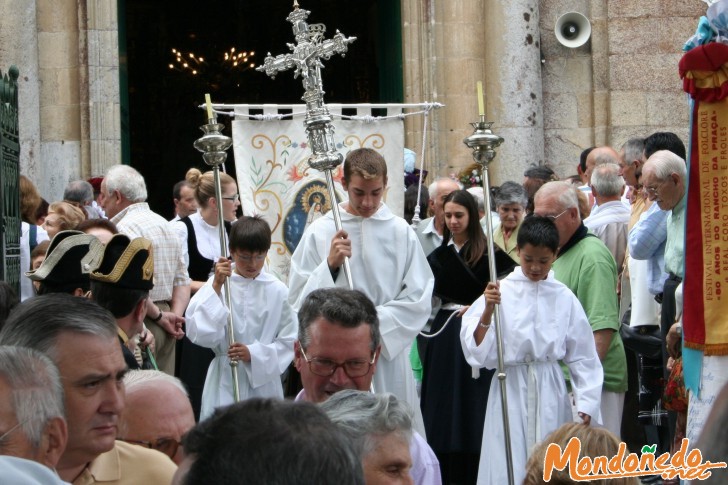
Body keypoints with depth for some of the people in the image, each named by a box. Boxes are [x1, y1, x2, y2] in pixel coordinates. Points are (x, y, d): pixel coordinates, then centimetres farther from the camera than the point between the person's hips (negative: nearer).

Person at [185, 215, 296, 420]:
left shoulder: (276, 290, 2)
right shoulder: (218, 284, -3)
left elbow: (288, 341, 3)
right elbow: (201, 334, -12)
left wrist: (254, 354, -11)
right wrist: (216, 287, -14)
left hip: (264, 381, 2)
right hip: (225, 382, -2)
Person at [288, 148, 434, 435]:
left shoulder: (401, 232, 2)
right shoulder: (320, 233, -1)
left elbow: (418, 300, 1)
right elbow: (299, 301, -2)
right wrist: (329, 265, -16)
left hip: (390, 354, 1)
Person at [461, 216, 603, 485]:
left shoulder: (564, 298, 2)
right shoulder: (501, 292, -3)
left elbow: (582, 355, 7)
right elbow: (477, 349, -5)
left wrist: (585, 402, 3)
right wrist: (488, 310, -18)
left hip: (550, 392, 2)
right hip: (511, 390, -2)